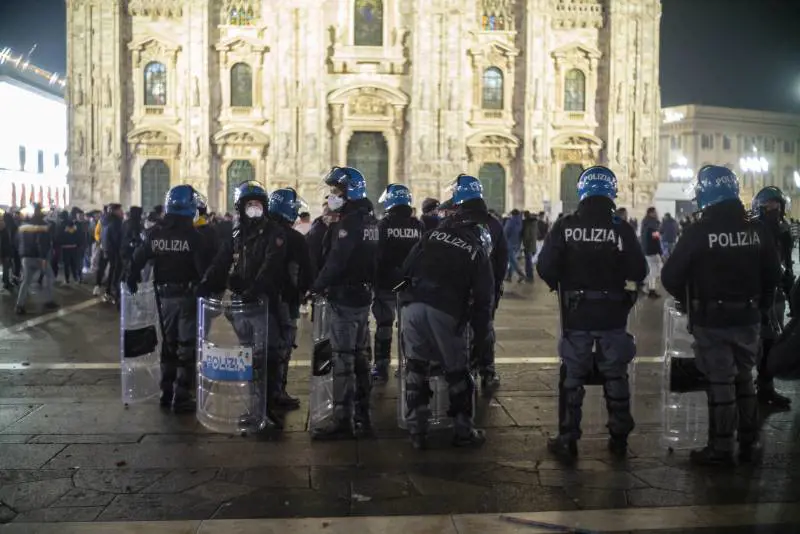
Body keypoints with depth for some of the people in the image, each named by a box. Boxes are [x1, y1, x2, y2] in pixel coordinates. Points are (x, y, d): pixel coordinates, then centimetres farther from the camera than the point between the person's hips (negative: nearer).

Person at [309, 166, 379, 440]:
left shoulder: (348, 223, -17)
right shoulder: (370, 220, 12)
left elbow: (335, 263, -21)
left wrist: (316, 287, -10)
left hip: (345, 298, -10)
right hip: (363, 296, 10)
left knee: (343, 359, -5)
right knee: (360, 356, 15)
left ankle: (343, 420, -2)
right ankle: (362, 417, 23)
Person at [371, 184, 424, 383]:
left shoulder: (382, 225, -9)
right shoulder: (419, 226, 1)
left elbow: (375, 256, -9)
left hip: (386, 284, -3)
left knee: (384, 325, 4)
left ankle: (381, 367, 6)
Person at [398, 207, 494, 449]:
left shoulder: (434, 234, 19)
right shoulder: (479, 252, 13)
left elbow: (406, 267, 15)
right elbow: (483, 298, 10)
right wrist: (481, 332, 19)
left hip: (412, 305, 3)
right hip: (445, 312, -2)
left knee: (415, 368, 13)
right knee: (457, 372, 12)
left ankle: (416, 431, 16)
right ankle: (463, 432, 21)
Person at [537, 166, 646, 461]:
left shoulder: (565, 226, -9)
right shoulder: (622, 229, -8)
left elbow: (545, 267, -12)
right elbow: (638, 272, -8)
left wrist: (559, 284, 8)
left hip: (576, 314, 0)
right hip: (613, 315, 1)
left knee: (572, 376, 9)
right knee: (615, 376, 14)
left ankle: (567, 440, 12)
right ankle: (619, 438, 23)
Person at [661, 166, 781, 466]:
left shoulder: (699, 232, -15)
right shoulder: (756, 230, -1)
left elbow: (671, 277, -14)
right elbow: (773, 275, 6)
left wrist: (689, 301, 4)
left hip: (711, 320, -4)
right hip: (748, 318, 4)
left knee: (720, 383, 2)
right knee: (744, 379, 17)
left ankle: (721, 449, 8)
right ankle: (748, 443, 25)